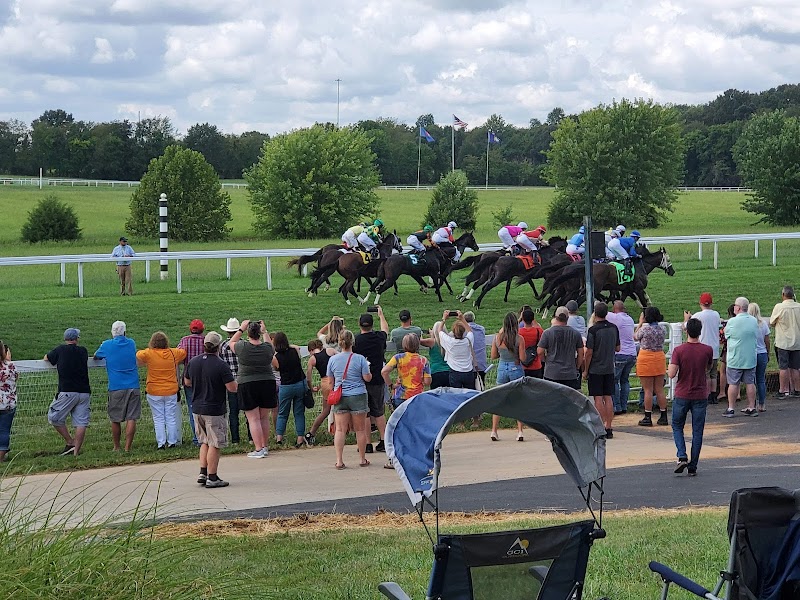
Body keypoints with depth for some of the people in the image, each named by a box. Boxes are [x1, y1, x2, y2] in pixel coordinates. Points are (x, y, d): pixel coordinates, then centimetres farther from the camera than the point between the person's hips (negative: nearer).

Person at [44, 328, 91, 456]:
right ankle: (76, 452, -2)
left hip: (67, 392, -4)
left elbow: (46, 358, 20)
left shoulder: (60, 350, 3)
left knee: (54, 418, 10)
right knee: (81, 423, 2)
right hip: (84, 392, 4)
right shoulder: (83, 351, 10)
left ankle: (70, 443, 7)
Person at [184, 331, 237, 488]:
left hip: (197, 408, 6)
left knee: (204, 442, 19)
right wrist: (234, 381, 5)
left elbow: (187, 382, 16)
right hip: (214, 410, -6)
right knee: (214, 445, 1)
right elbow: (232, 388, -16)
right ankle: (212, 478, 3)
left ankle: (203, 473, 15)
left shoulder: (193, 362, 2)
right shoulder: (220, 365, -17)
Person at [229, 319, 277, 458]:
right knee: (264, 418, 14)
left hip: (247, 385, -3)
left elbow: (232, 342, 10)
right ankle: (265, 447, 21)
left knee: (253, 419, -1)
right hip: (267, 384, 3)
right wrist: (265, 332, 28)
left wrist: (241, 329, 17)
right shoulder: (267, 348, -5)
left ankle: (259, 449, -5)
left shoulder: (243, 347, -11)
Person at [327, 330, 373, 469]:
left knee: (340, 430, 1)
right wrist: (369, 372, 14)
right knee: (360, 430, 8)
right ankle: (363, 459, 17)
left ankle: (339, 461, -7)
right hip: (358, 396, -2)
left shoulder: (333, 360, 1)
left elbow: (330, 380, 8)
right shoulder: (359, 359, -8)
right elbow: (367, 378, -6)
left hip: (340, 397, 2)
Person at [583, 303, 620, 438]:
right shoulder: (614, 328, 3)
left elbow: (589, 352, -13)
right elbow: (617, 348, 12)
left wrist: (585, 370, -4)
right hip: (609, 368, 5)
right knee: (608, 398, 8)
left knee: (598, 399, -2)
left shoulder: (593, 330, -14)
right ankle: (609, 428, 9)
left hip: (596, 370, -5)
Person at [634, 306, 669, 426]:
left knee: (648, 390, -1)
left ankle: (648, 418, 1)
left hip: (646, 359, -5)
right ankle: (663, 417, 13)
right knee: (659, 390, 10)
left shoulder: (645, 329, -15)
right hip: (660, 358, 5)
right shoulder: (662, 329, 1)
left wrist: (640, 323, 16)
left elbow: (635, 337, 3)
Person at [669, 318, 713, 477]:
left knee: (677, 427, 15)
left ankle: (682, 457, -5)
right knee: (697, 431, 7)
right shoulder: (707, 350, -6)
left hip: (682, 396, -1)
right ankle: (693, 466, 8)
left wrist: (671, 362, 3)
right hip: (700, 396, 1)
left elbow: (672, 374, -14)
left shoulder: (679, 350, -12)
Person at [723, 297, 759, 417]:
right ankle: (752, 408, 12)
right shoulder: (754, 321, 2)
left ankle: (731, 408, 7)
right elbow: (756, 336, 13)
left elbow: (726, 335, -1)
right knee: (750, 383, 9)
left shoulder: (732, 322, -15)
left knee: (733, 384, 3)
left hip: (735, 359, -4)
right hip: (750, 358, 5)